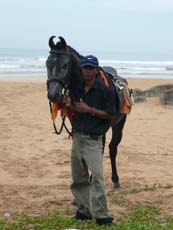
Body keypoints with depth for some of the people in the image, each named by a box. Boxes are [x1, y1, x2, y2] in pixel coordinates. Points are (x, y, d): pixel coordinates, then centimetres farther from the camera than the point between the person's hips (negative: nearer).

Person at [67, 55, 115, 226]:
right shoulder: (77, 89, 9)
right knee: (78, 178, 12)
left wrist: (89, 109, -17)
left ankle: (101, 215, -15)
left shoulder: (104, 90, -8)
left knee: (97, 176, -16)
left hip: (93, 138, -7)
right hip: (77, 136, 7)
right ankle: (84, 209, 24)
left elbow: (110, 115, -10)